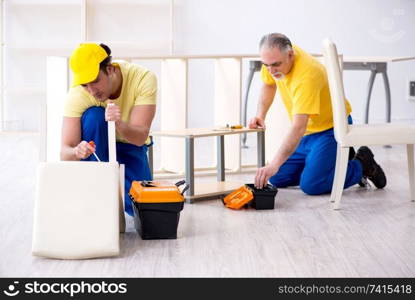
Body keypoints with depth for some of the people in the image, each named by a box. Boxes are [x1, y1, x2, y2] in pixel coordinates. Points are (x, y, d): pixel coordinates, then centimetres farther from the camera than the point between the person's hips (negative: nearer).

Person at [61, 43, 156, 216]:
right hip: (97, 146, 0)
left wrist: (118, 123, -52)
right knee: (93, 116, -34)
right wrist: (77, 152, -52)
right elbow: (65, 152, -29)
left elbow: (140, 137, -32)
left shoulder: (143, 79, -27)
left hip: (130, 146, 0)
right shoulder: (78, 94, -27)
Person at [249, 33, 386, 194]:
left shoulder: (306, 75, -34)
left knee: (311, 185, -23)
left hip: (332, 126, -8)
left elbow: (298, 128, -41)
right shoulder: (274, 58, -9)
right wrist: (260, 115, 0)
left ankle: (362, 164, 2)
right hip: (308, 130, 8)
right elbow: (269, 84, 16)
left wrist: (274, 165, -48)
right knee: (277, 178, 3)